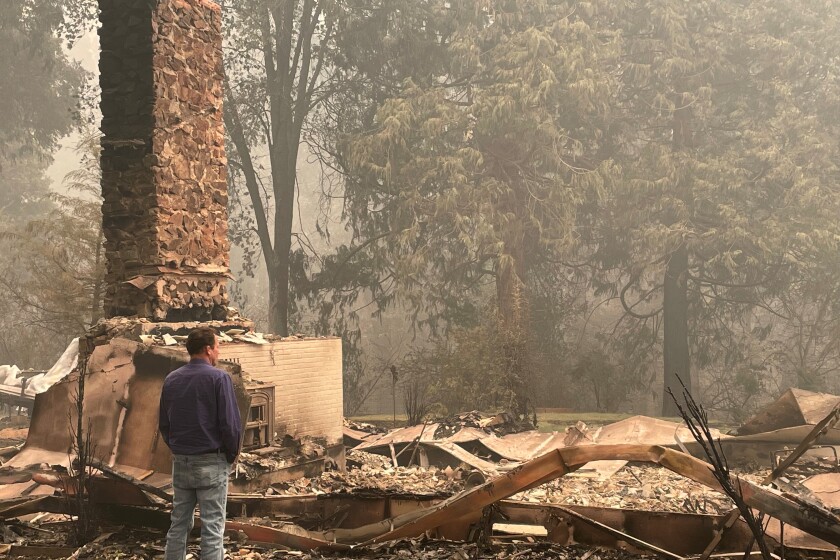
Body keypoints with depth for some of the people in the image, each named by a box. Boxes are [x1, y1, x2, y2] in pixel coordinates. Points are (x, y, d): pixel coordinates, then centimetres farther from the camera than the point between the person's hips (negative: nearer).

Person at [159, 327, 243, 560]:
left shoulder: (171, 379, 7)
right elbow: (230, 423, -13)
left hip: (180, 462, 6)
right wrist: (232, 454, 2)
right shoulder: (218, 378, -11)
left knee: (178, 524, 13)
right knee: (212, 528, -2)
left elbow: (164, 424, 12)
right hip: (210, 462, -6)